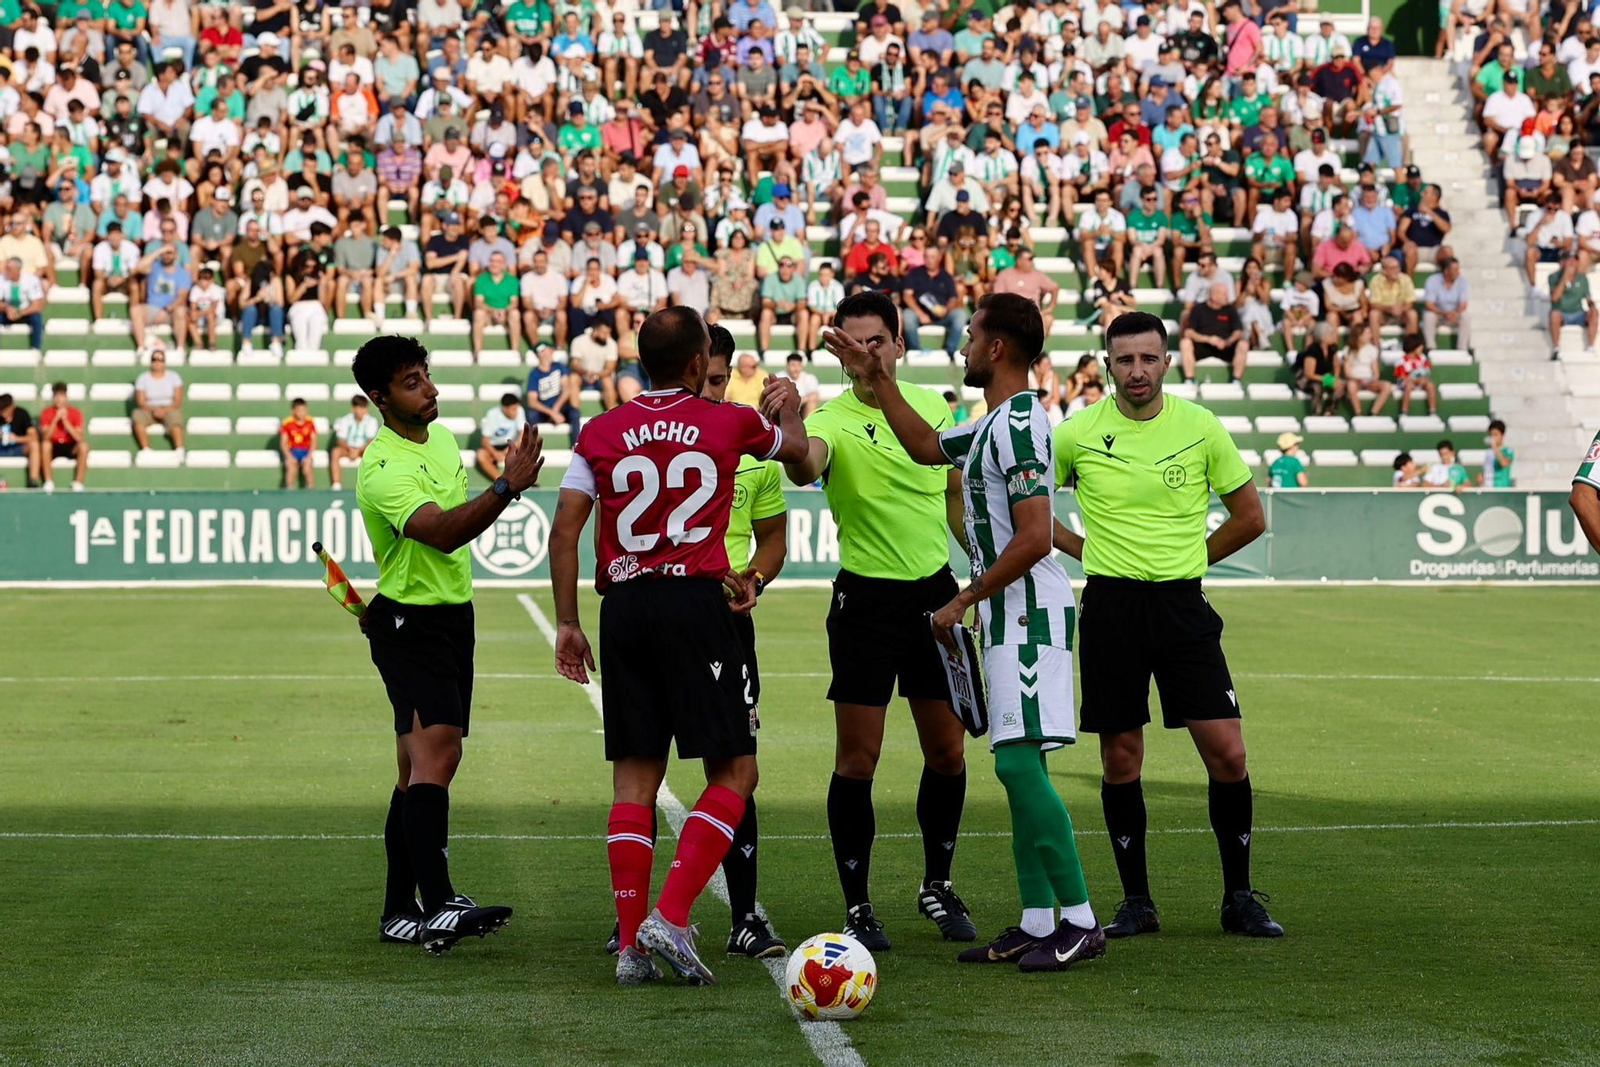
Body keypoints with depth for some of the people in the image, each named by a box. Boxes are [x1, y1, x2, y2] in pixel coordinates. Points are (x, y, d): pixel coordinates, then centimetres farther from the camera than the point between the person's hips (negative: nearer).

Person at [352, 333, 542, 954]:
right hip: (408, 622, -9)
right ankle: (438, 906, -31)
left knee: (421, 769, 10)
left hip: (454, 617, 9)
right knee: (437, 752, -22)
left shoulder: (443, 439, 11)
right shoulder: (381, 470, -18)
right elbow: (441, 530, -32)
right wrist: (506, 489, -41)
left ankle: (400, 913, 15)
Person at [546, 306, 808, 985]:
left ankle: (630, 943, 5)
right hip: (696, 600, -4)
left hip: (622, 606, 4)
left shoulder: (601, 432, 7)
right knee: (734, 772, 2)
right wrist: (787, 404, 47)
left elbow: (564, 530, 3)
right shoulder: (730, 422, 4)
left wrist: (568, 622, 10)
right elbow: (796, 446, 26)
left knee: (635, 776, 8)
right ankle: (670, 918, -11)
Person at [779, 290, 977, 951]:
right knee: (858, 759, -3)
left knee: (947, 753, 9)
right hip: (866, 601, -4)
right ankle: (857, 907, 7)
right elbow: (805, 469, -35)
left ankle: (937, 886, 27)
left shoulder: (933, 407, 5)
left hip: (936, 592, 4)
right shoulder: (834, 419, -11)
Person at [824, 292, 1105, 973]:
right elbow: (926, 447, 36)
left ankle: (1080, 922, -11)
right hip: (1009, 615, 10)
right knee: (1019, 765, 10)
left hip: (1028, 610, -10)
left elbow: (1034, 539, -23)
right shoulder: (995, 423, 16)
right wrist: (879, 384, 31)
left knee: (1017, 759, -14)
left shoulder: (1018, 424, -16)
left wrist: (965, 599, -14)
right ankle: (1035, 924, 13)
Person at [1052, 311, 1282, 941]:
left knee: (1227, 752, -5)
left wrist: (1187, 557, 9)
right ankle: (1136, 900, 14)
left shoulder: (1201, 428, 1)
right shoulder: (1077, 434, 0)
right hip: (1110, 605, 0)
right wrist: (1088, 551, 6)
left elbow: (1250, 516, 10)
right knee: (1120, 759, 2)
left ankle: (1240, 898, 8)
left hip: (1182, 605, 0)